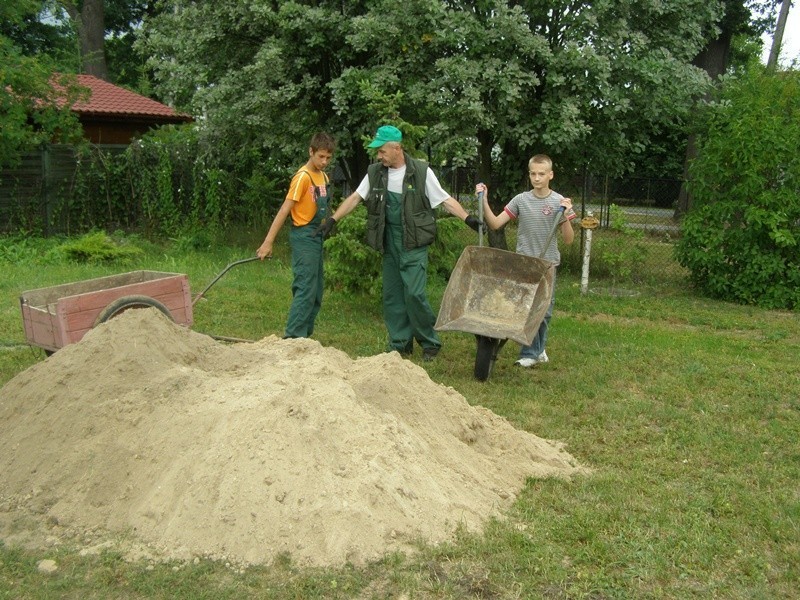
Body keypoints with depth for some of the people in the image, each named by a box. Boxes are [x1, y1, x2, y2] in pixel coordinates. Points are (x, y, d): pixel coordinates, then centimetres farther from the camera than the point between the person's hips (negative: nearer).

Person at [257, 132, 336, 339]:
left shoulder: (323, 177, 11)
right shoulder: (303, 176, -14)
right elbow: (284, 210, -17)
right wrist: (268, 242, -20)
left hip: (316, 236, 9)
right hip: (303, 237, -9)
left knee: (316, 292, 12)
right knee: (306, 289, -11)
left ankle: (304, 334, 20)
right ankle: (293, 336, -8)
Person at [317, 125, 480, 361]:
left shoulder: (421, 171, -6)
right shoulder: (375, 172, 6)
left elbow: (445, 200, -5)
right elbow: (355, 197, 8)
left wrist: (468, 218, -16)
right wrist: (333, 220, 0)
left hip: (414, 244, -5)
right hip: (389, 243, 5)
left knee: (414, 294, -11)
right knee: (391, 295, 8)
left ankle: (430, 343, 7)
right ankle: (400, 344, 20)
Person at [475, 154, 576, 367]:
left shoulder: (559, 202, -1)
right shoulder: (521, 200, 1)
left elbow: (568, 240, -2)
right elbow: (495, 223, 1)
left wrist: (565, 216, -18)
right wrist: (484, 201, -8)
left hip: (548, 264, 0)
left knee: (545, 310, 7)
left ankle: (537, 349, 24)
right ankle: (531, 353, 11)